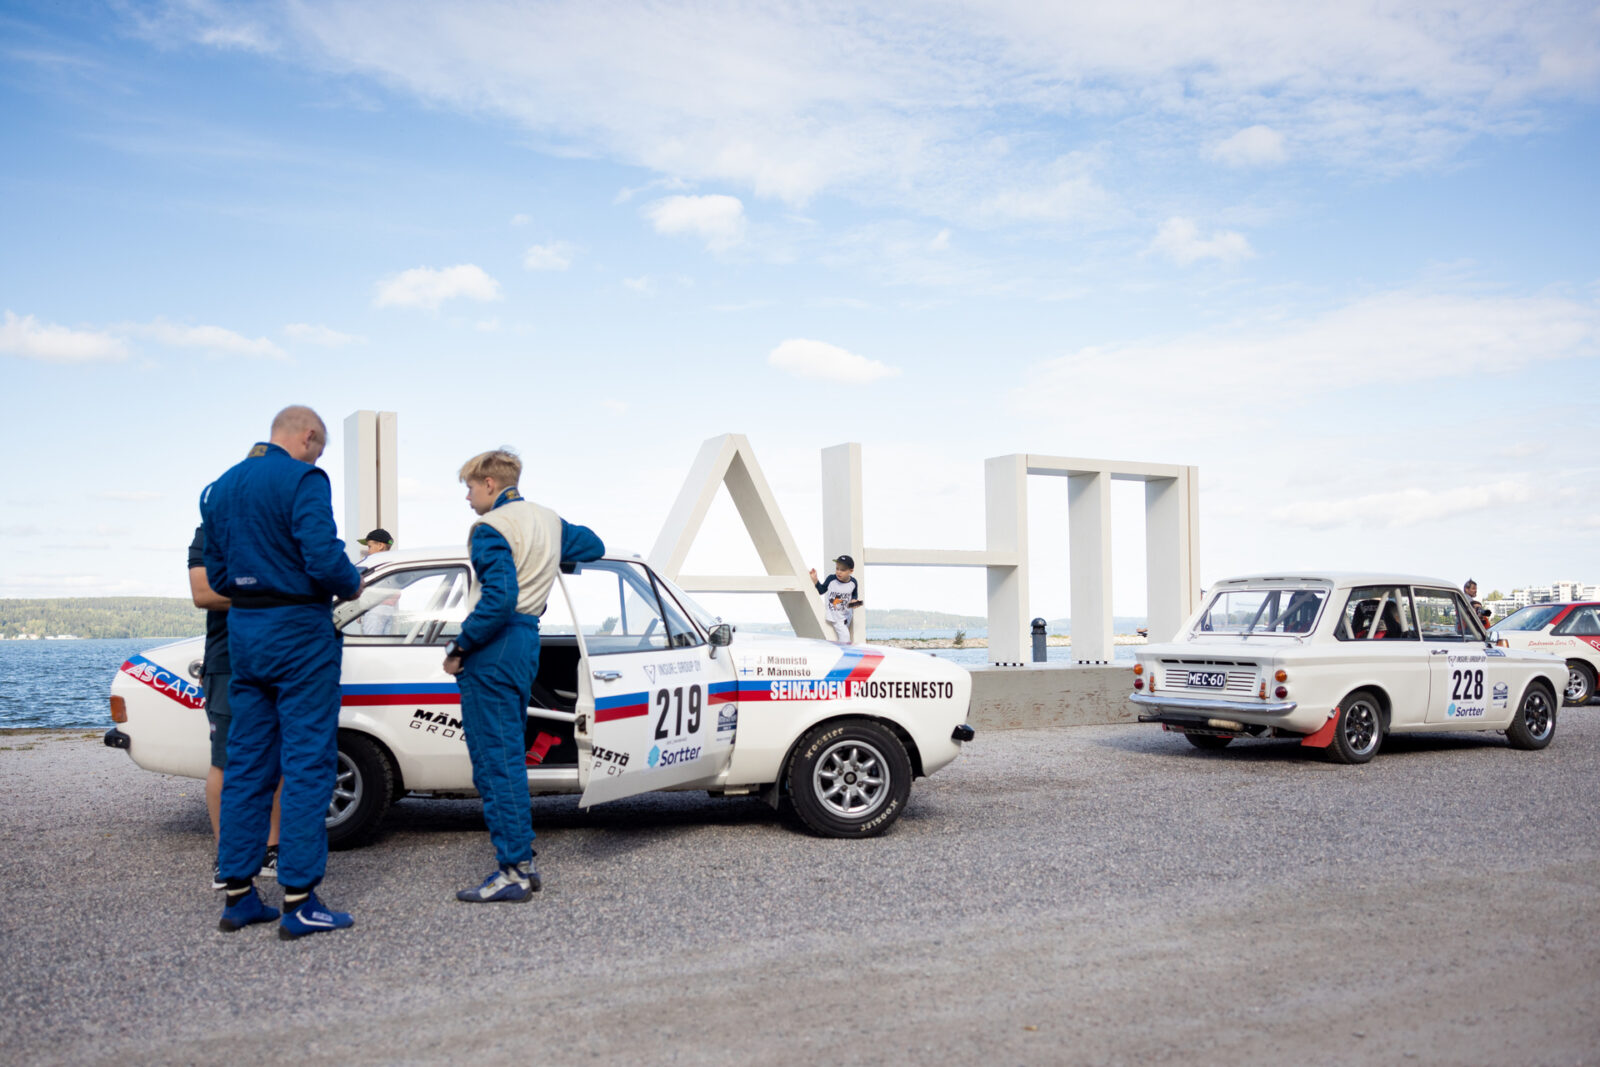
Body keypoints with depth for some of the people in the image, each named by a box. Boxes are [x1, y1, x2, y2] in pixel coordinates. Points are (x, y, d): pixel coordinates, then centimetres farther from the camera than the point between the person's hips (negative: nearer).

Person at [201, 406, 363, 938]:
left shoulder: (221, 487, 13)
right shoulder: (302, 480, -12)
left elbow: (216, 574, 15)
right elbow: (324, 560, -22)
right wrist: (351, 584, -3)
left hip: (243, 634, 8)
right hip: (298, 633, -8)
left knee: (247, 763, 12)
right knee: (307, 763, -3)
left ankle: (238, 895, 17)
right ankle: (299, 901, -1)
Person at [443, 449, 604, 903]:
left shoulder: (491, 528, -12)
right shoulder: (548, 519, 13)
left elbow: (498, 597, -24)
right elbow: (593, 546, 29)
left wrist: (460, 648, -17)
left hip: (493, 649, -9)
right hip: (527, 643, 9)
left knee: (494, 761, -5)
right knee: (510, 756, 16)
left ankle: (513, 871, -3)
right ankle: (521, 862, 19)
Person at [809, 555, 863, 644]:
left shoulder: (853, 582, -11)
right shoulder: (831, 579, -15)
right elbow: (821, 590, -3)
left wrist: (854, 600, -13)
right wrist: (815, 580, -16)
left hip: (846, 614, 3)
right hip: (834, 616, -2)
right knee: (844, 636, -10)